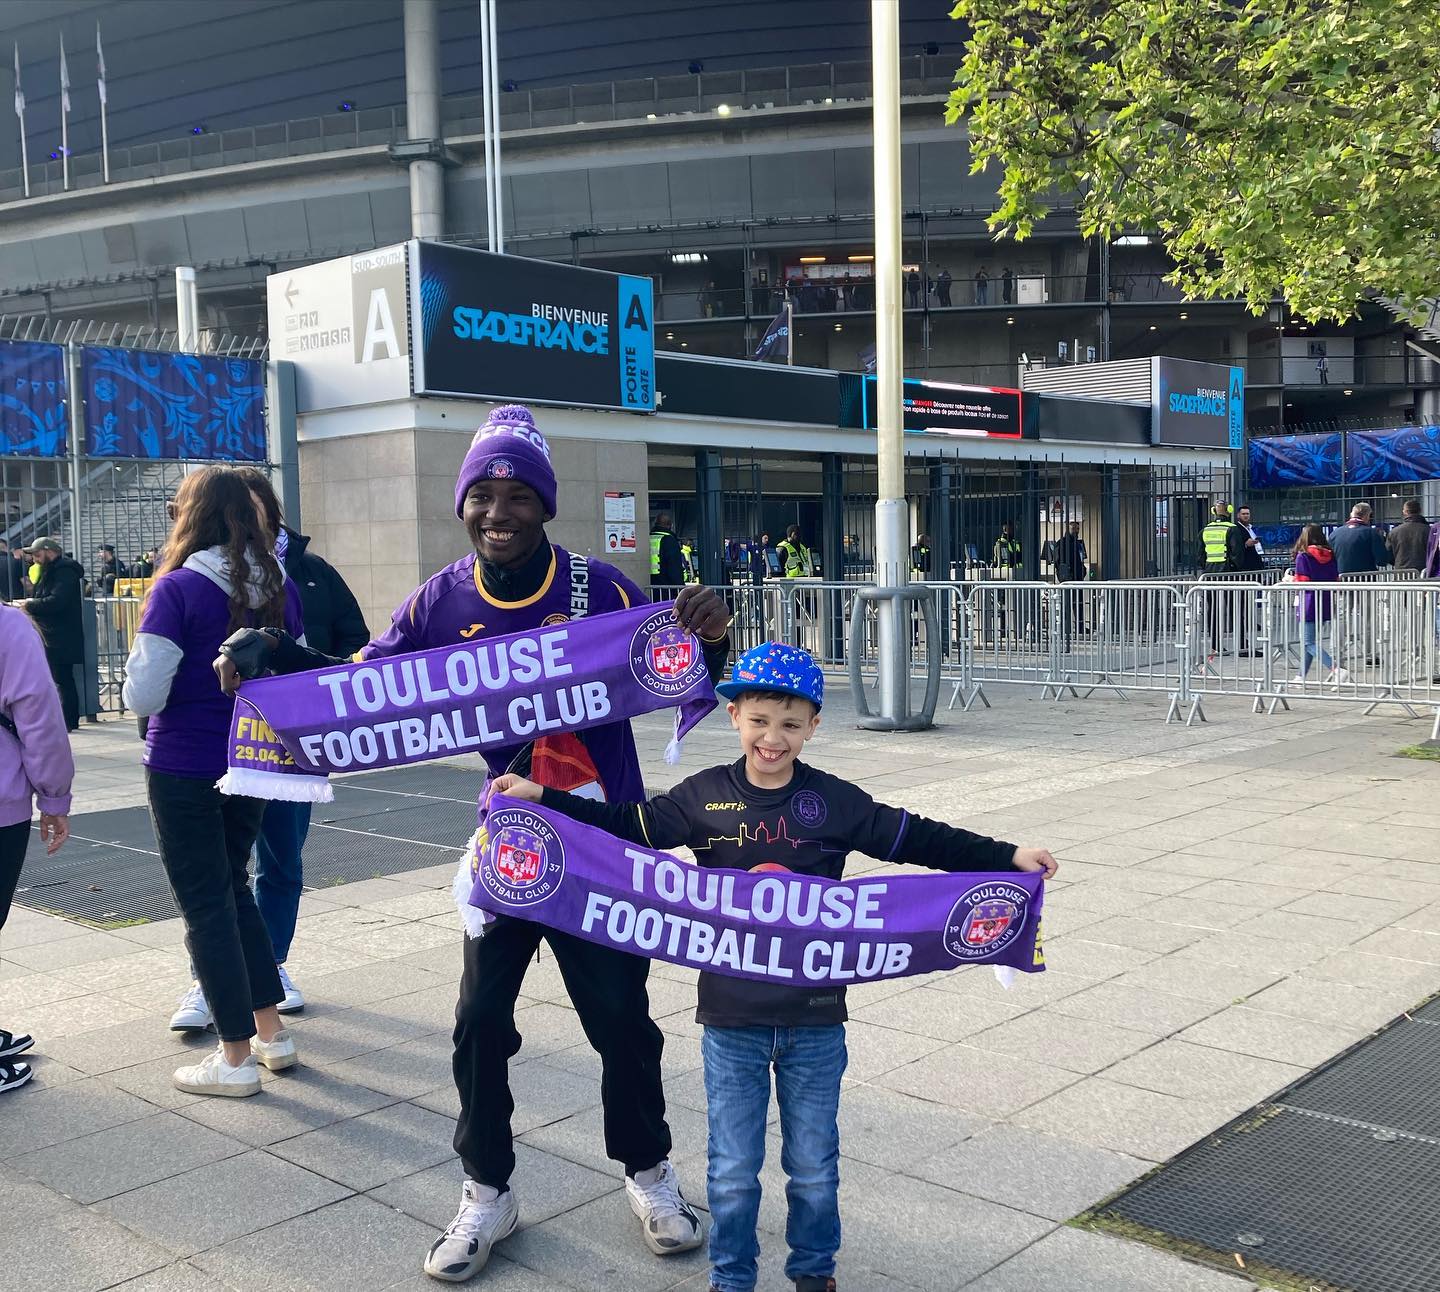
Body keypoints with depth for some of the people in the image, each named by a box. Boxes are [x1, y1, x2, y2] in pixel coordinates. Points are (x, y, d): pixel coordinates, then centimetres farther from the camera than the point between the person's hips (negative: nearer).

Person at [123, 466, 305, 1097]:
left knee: (205, 905, 5)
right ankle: (272, 1032, 25)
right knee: (234, 889, 21)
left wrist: (140, 663, 2)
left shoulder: (178, 589, -17)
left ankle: (237, 1058, 12)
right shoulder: (281, 589, 0)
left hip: (183, 770, -5)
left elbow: (143, 695, -17)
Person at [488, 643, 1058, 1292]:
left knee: (814, 1166, 15)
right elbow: (625, 826, 5)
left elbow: (918, 839, 0)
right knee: (733, 1170, 11)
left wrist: (1007, 857, -5)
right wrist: (540, 797, 0)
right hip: (730, 1019, 0)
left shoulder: (835, 801, -3)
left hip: (815, 1020, 0)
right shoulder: (703, 796, -1)